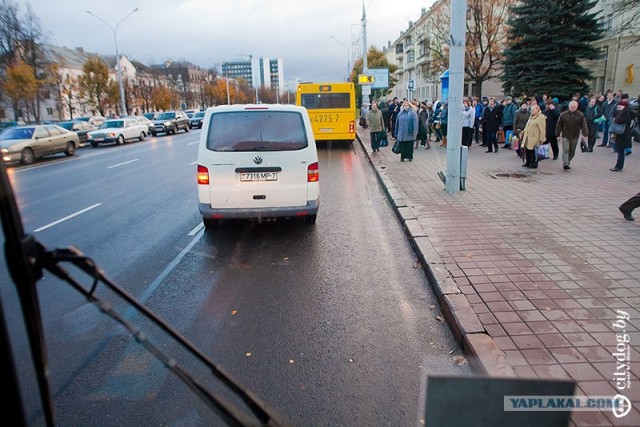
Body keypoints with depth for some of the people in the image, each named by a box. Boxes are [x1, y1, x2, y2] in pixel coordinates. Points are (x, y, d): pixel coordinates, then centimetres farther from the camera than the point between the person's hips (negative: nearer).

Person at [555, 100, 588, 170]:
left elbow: (583, 125, 2)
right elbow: (559, 125, 2)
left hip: (575, 137, 2)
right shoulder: (563, 114, -2)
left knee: (572, 151, 11)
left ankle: (568, 162, 25)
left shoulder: (580, 115, 1)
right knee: (565, 150, -13)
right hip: (565, 136, -2)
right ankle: (565, 164, -20)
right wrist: (557, 135, 2)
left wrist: (585, 134, -8)